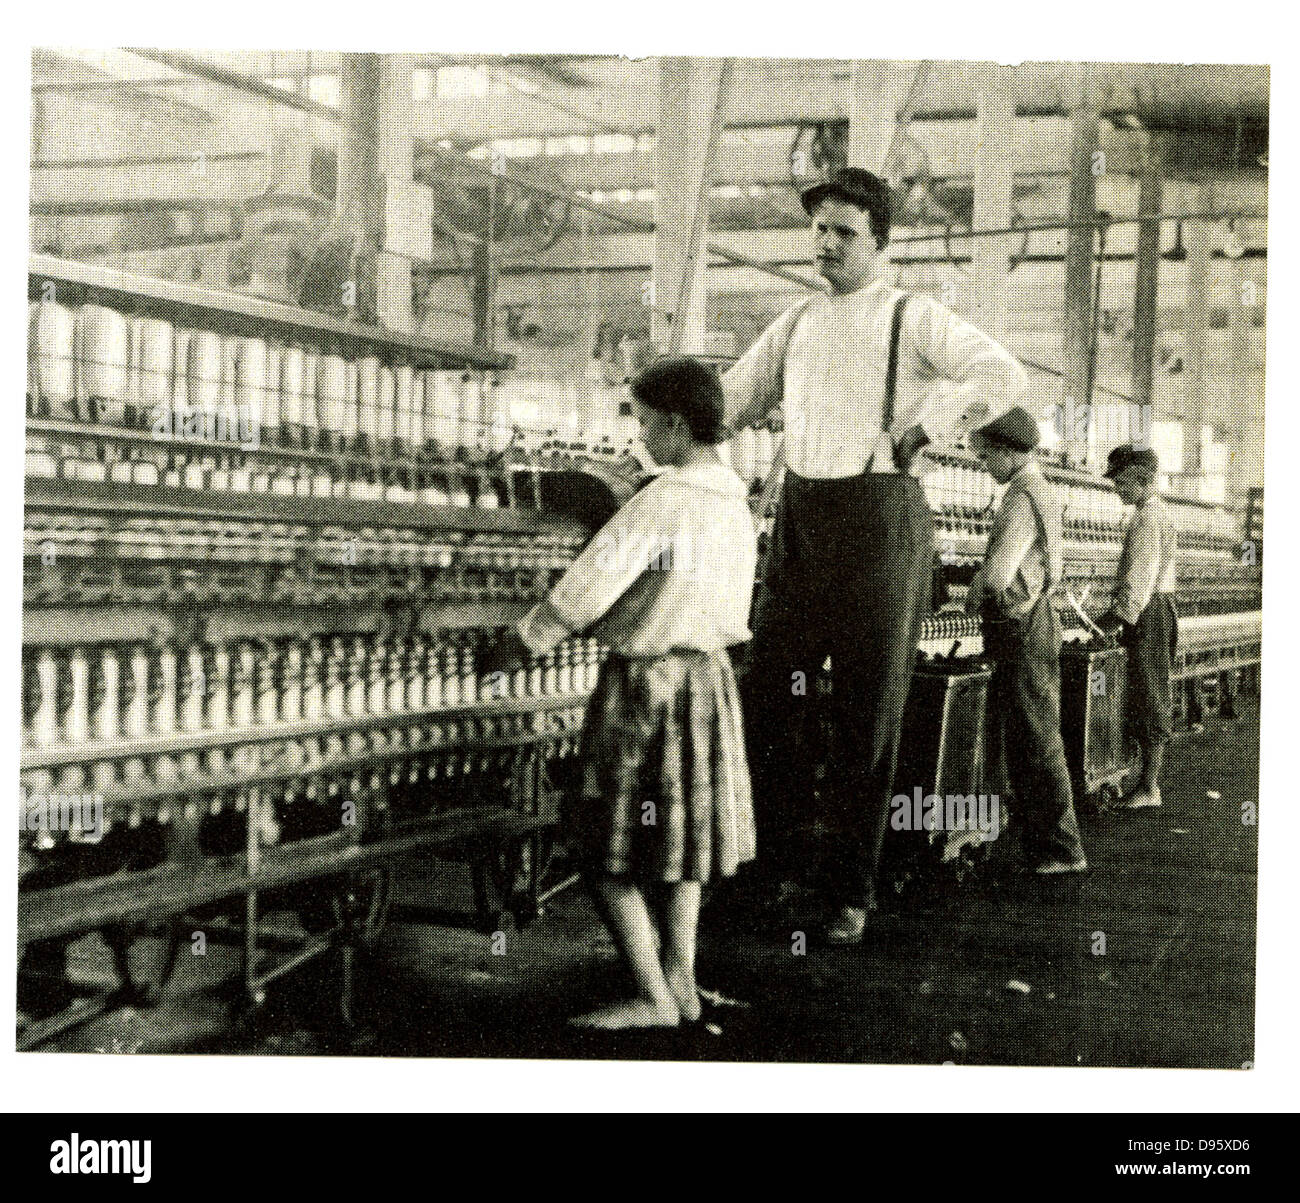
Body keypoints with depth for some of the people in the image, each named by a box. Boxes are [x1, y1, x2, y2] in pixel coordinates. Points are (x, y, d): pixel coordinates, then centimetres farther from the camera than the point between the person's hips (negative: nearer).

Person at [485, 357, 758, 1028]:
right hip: (708, 675, 9)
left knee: (612, 848, -1)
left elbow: (582, 593, -19)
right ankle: (681, 981, 18)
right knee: (682, 832, 16)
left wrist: (511, 651, -7)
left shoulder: (660, 501, -20)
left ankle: (652, 998, -2)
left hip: (645, 680, -9)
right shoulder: (735, 502, 7)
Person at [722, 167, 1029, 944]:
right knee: (765, 697, 1)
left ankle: (854, 892, 10)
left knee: (869, 716, 1)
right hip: (800, 518, 5)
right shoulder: (796, 325, 16)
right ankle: (779, 862, 17)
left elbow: (1004, 376, -14)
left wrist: (925, 427, -14)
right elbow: (733, 399, 26)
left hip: (880, 517, -5)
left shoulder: (912, 320, -1)